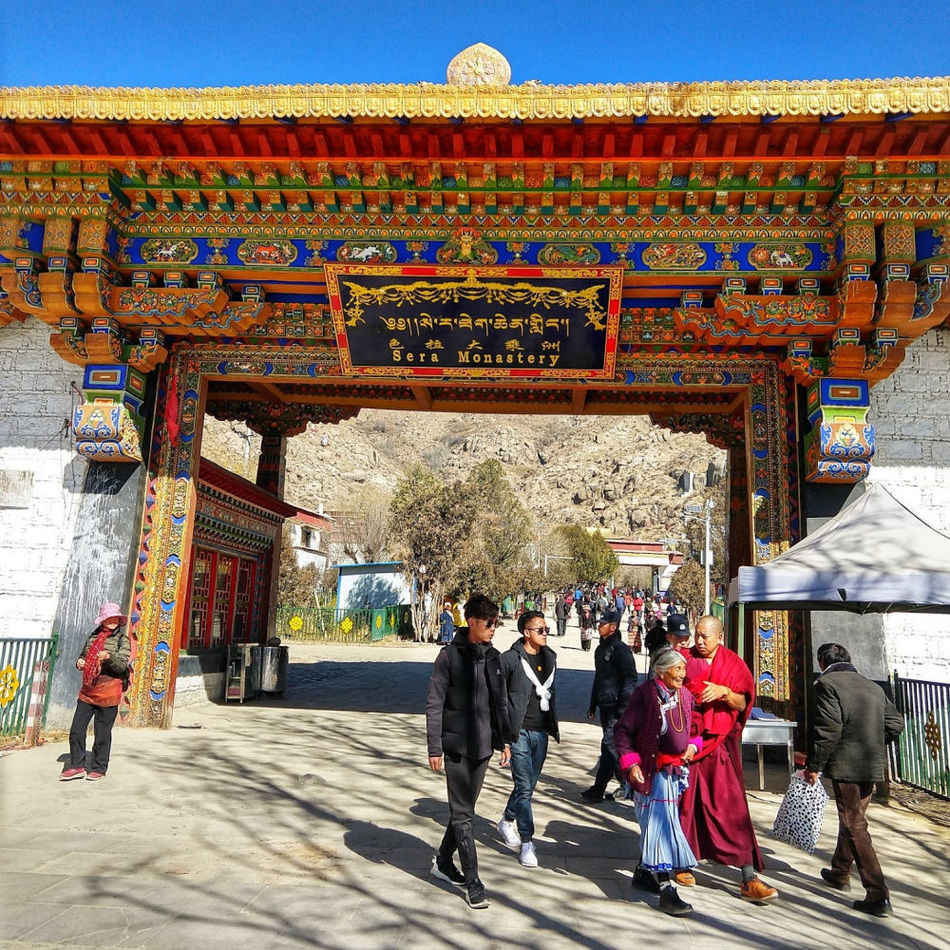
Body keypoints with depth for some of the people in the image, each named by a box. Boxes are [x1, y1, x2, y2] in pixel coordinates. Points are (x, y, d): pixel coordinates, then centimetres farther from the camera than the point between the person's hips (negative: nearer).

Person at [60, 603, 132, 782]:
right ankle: (77, 766, 19)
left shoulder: (123, 640, -4)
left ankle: (100, 768, 17)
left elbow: (122, 666, -13)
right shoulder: (93, 637, 10)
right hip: (87, 691, 5)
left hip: (108, 694, -5)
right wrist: (80, 662, 0)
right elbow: (83, 655, 23)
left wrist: (109, 657, -31)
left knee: (102, 733, 3)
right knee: (76, 729, 5)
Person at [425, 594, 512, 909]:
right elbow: (434, 704, -10)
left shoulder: (493, 657, 5)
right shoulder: (450, 655, -11)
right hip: (456, 746, -6)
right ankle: (473, 882, 10)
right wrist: (435, 748, -12)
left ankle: (443, 862, 35)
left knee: (464, 809, 16)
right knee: (463, 814, 0)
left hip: (483, 746, 6)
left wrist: (504, 739, 13)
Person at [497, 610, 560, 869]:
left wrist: (554, 726, 19)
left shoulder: (549, 658, 10)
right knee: (524, 787, -5)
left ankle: (507, 821, 38)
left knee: (529, 785, 15)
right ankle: (527, 842, 6)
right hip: (519, 731, -6)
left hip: (541, 732, 6)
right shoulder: (510, 659, -10)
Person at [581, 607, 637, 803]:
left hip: (617, 708, -9)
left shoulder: (621, 650, -12)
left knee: (609, 745, -7)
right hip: (605, 706, 9)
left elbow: (630, 680, -16)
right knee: (614, 746, 14)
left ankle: (598, 790, -4)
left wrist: (623, 706, -20)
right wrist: (592, 705, 23)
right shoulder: (600, 649, 16)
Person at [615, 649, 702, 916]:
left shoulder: (685, 696, 5)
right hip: (652, 771, -7)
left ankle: (643, 872, 35)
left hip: (677, 771, 7)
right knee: (660, 824, -5)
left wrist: (693, 745, 1)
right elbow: (622, 730, -12)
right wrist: (630, 763, -20)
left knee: (655, 826, 18)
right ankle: (665, 890, 0)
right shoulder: (646, 694, -15)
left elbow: (693, 729, 21)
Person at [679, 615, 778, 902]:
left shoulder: (734, 664, 3)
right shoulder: (685, 660, 2)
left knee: (732, 808, -1)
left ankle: (749, 879, 3)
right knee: (684, 802, 6)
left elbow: (742, 704, -2)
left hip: (720, 744, 0)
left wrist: (725, 692, -20)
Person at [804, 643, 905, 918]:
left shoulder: (827, 683, -10)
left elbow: (827, 729, -17)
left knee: (855, 826, 0)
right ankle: (840, 873, 38)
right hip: (873, 766, 8)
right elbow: (896, 722, 13)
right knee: (852, 819, 22)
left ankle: (878, 895, -3)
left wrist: (814, 765, -10)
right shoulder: (872, 687, 12)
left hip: (846, 766, -8)